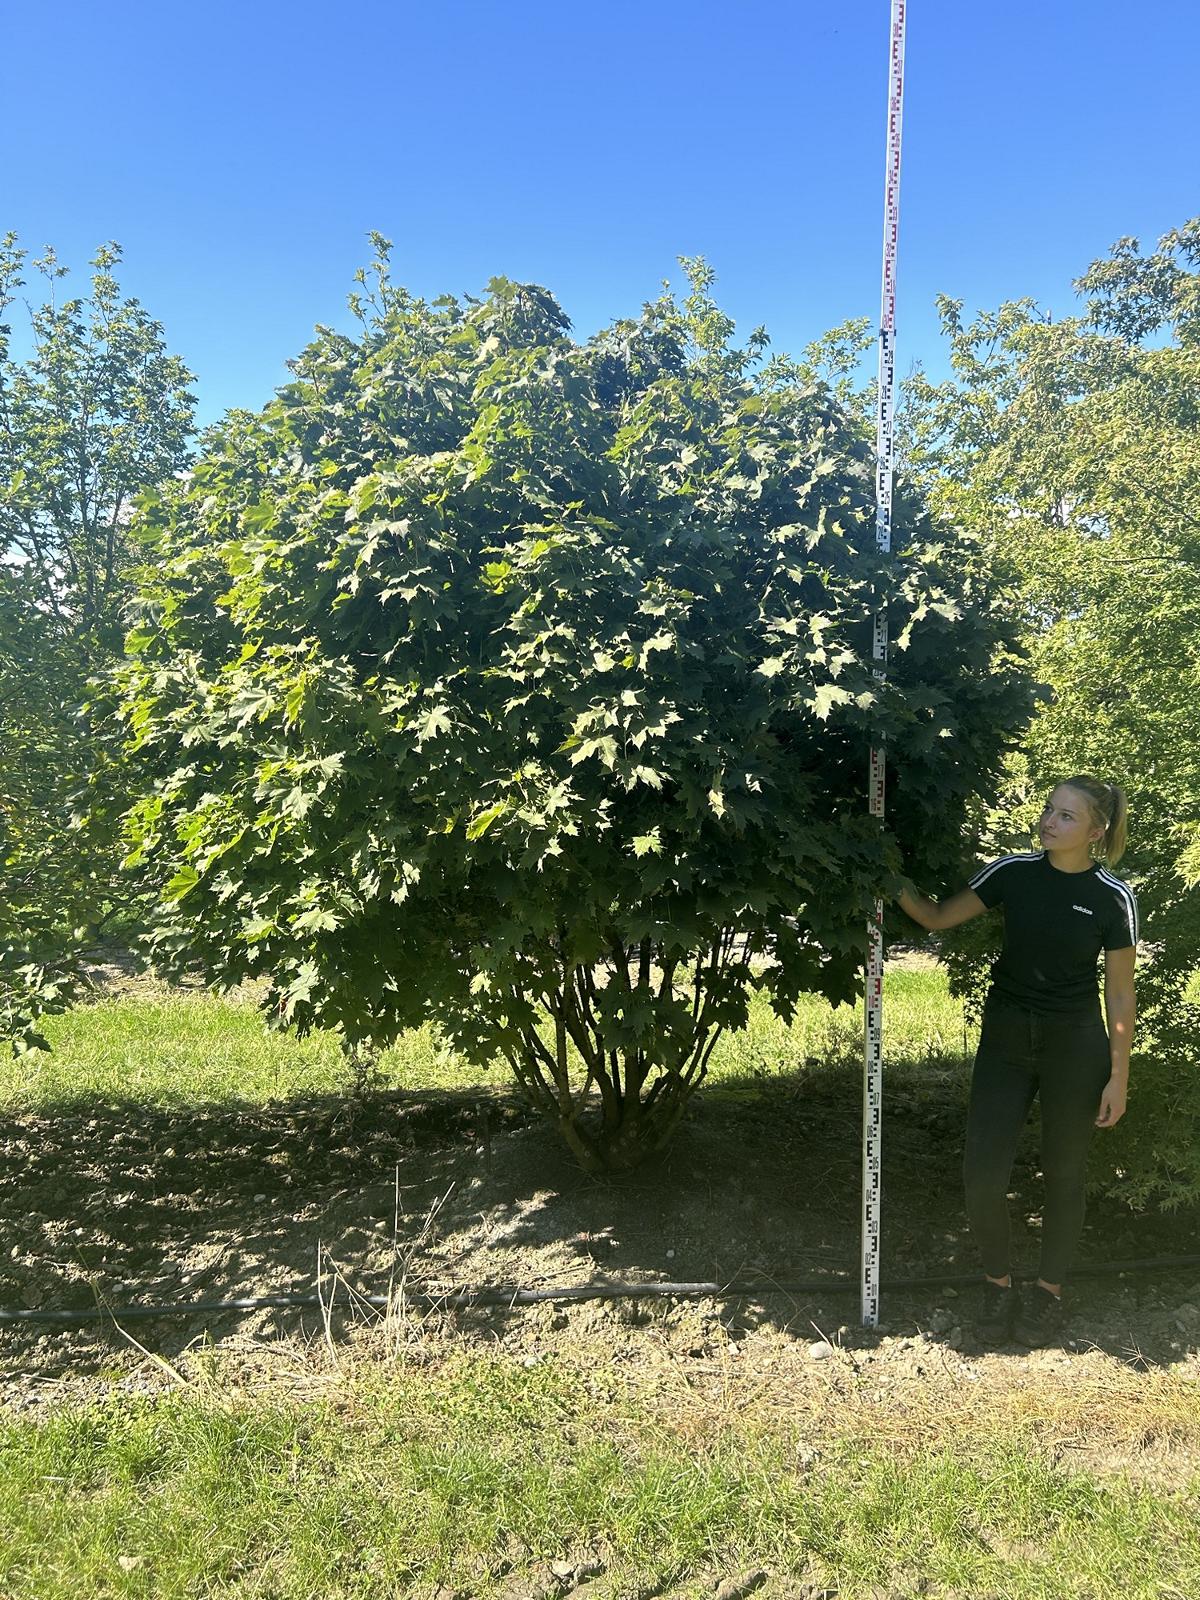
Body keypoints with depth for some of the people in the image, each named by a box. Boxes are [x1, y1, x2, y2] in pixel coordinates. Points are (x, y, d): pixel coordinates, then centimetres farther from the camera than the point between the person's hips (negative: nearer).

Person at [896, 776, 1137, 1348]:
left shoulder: (1113, 896, -9)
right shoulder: (1014, 871, -4)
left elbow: (1120, 991, -3)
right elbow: (938, 917, 1)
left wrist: (1119, 1075, -3)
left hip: (1074, 1047, -2)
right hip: (1005, 1038, 2)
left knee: (1063, 1174, 12)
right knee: (982, 1175, -2)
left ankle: (1049, 1289, 33)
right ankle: (997, 1283, 22)